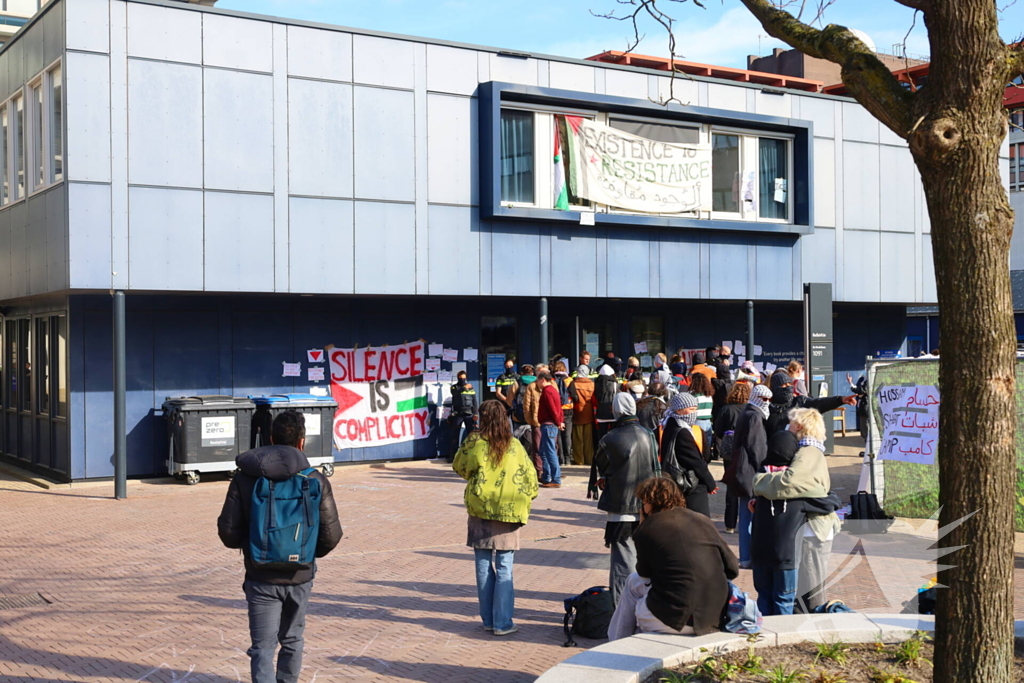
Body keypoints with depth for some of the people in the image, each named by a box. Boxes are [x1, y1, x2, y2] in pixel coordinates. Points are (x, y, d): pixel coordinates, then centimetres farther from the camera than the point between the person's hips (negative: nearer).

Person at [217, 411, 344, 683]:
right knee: (292, 641, 22)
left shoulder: (244, 478, -7)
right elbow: (331, 534, -7)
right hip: (300, 577, 1)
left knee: (262, 647, 2)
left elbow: (228, 530, -7)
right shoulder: (315, 480, -7)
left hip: (261, 579, -1)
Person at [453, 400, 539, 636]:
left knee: (484, 567, 9)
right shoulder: (514, 446, -3)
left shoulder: (474, 443, -6)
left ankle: (488, 620, 16)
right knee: (504, 569, 3)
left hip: (480, 512, 0)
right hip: (507, 512, 0)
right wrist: (525, 502, 15)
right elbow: (530, 477, 1)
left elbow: (459, 467, 8)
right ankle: (502, 623, 3)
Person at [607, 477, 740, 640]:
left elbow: (644, 574, 11)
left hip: (674, 620, -5)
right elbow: (733, 569, 6)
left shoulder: (646, 530, -6)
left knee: (634, 581, 25)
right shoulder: (703, 521, 7)